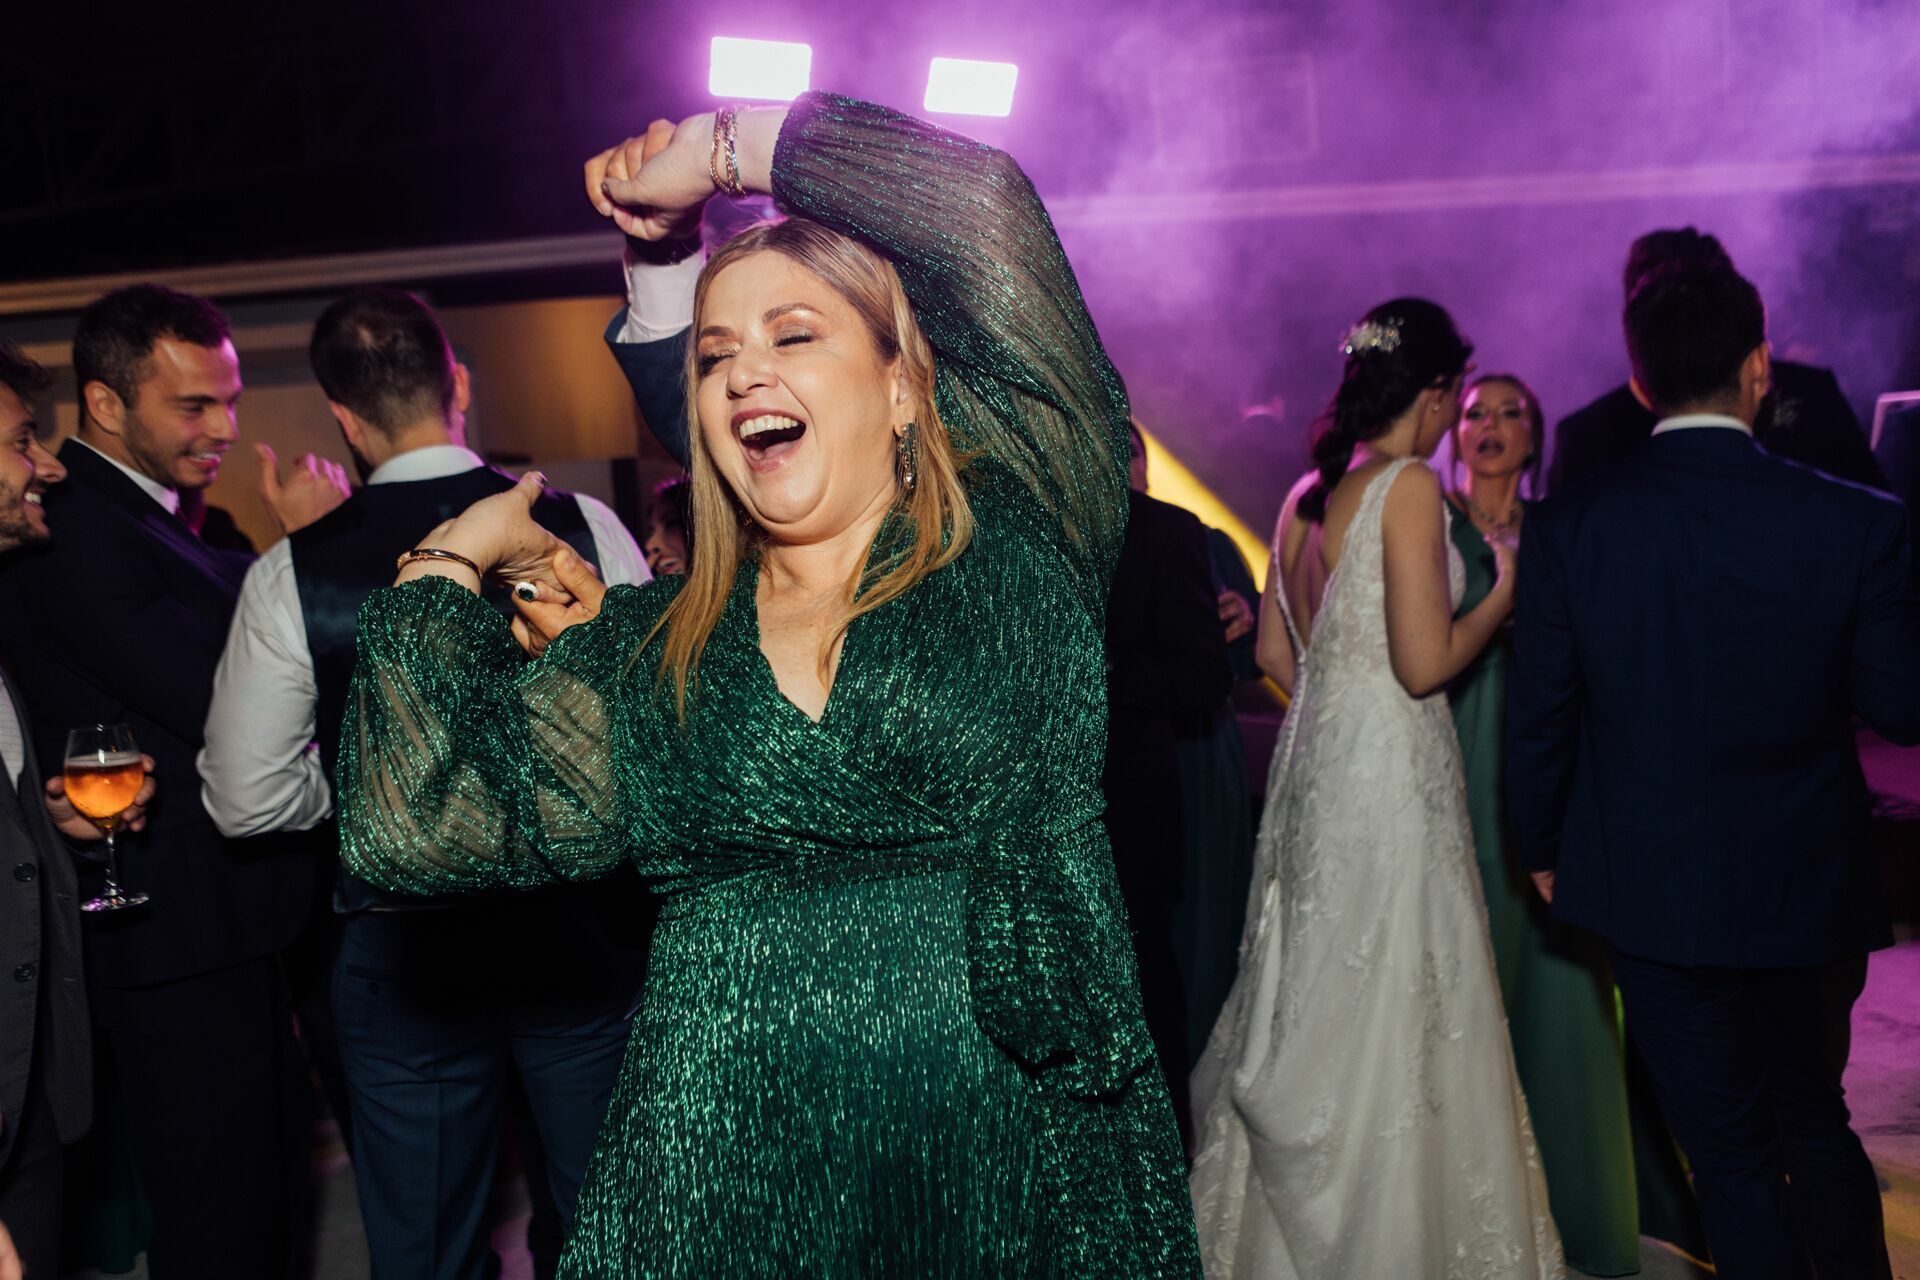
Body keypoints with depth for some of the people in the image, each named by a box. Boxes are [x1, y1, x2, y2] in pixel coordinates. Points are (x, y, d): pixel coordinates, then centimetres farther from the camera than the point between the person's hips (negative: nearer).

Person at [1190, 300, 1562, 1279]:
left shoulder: (1312, 496, 10)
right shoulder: (1411, 487, -12)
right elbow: (1425, 663, -17)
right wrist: (1507, 589, -2)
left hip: (1316, 759, 8)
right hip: (1390, 769, -8)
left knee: (1318, 1000, 17)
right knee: (1391, 1012, 3)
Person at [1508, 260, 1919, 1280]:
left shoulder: (1567, 529, -13)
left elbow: (1538, 720, -7)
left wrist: (1542, 850, 8)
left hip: (1653, 887, -1)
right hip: (1811, 887, 1)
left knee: (1729, 1148, 13)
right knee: (1815, 1117, 24)